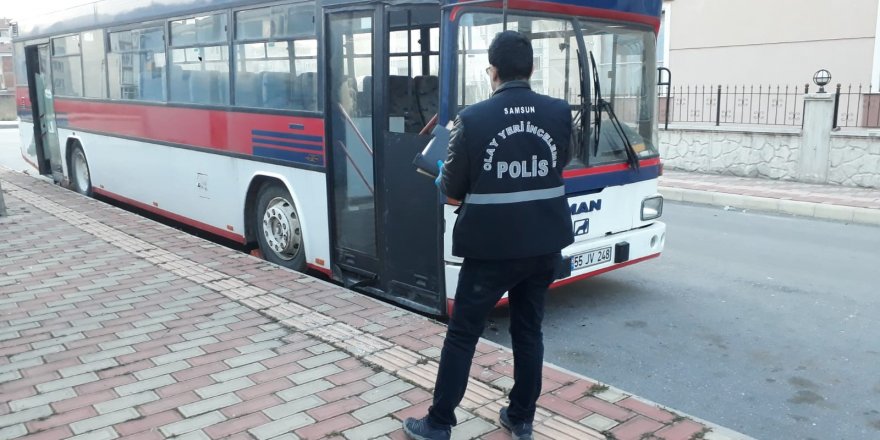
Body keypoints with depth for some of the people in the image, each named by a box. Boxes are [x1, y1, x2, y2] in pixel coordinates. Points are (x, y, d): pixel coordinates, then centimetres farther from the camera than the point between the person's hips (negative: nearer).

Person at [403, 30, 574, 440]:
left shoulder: (473, 119, -13)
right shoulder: (560, 113, -2)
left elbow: (452, 186, -4)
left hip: (491, 247, -4)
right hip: (544, 244, 4)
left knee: (461, 335, 9)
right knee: (529, 331, 17)